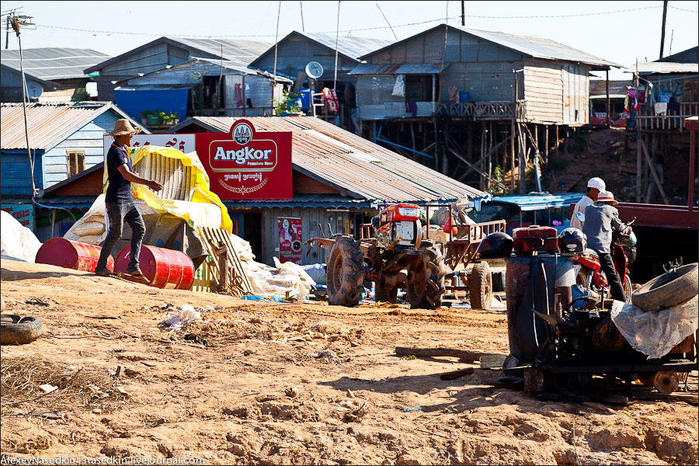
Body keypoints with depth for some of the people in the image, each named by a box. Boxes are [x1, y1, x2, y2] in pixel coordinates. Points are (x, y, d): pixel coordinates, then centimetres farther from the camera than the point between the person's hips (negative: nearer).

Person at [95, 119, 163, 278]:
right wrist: (148, 182, -28)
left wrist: (150, 184, 17)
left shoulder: (123, 151, 17)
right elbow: (127, 175, -25)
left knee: (139, 228, 1)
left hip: (127, 199, 10)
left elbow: (132, 174, 24)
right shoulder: (115, 152, -15)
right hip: (116, 200, -10)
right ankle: (100, 267, 4)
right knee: (115, 233, -6)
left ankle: (133, 265, 0)